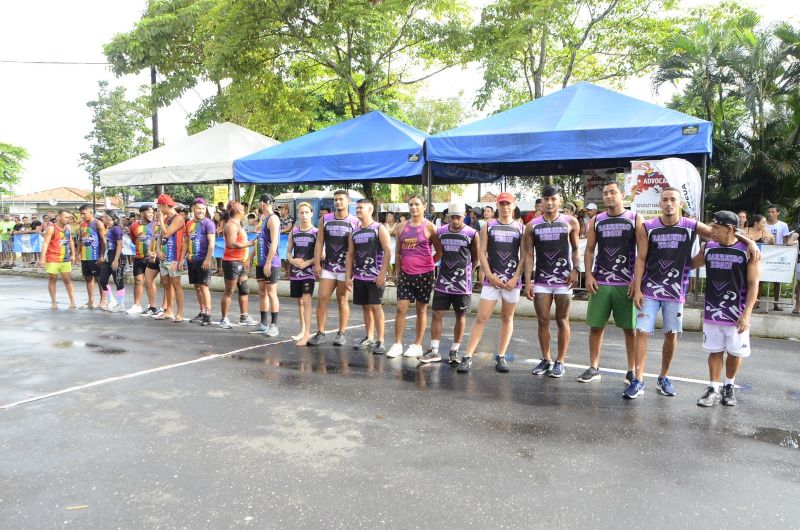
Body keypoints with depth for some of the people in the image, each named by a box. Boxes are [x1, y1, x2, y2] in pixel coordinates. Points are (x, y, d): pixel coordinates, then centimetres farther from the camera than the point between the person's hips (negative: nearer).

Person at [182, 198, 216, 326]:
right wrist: (182, 258, 13)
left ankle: (207, 315, -6)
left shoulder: (208, 223, -7)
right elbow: (186, 242, 18)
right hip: (191, 260, 7)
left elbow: (211, 242, -13)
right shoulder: (189, 223, 13)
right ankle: (202, 312, 20)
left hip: (203, 260, -7)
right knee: (197, 286, 11)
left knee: (203, 286, -8)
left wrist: (208, 259, -21)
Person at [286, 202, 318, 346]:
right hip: (295, 270, 5)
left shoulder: (316, 232, -3)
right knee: (299, 301, 13)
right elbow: (288, 251, 12)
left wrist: (307, 263, -17)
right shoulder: (294, 232, 9)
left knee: (306, 300, -14)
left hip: (309, 270, -5)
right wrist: (292, 260, -9)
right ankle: (302, 330, 26)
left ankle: (307, 334, -14)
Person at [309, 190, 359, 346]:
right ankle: (320, 333, 7)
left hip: (346, 267, -3)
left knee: (342, 300, 3)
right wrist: (317, 263, -1)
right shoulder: (325, 219, 7)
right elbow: (319, 242, 6)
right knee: (322, 299, 0)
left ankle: (341, 334, 12)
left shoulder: (355, 222, -2)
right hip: (328, 266, 3)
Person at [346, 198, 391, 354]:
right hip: (359, 276, 6)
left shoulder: (379, 228, -5)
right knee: (365, 307, 11)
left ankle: (380, 341, 0)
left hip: (375, 277, -6)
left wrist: (382, 274, -18)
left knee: (376, 306, -7)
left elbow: (387, 252, -11)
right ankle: (369, 338, 22)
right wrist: (348, 276, 6)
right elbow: (350, 255, 13)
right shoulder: (354, 231, 12)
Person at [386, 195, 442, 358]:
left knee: (421, 310, 7)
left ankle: (417, 345, 15)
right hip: (405, 274, 4)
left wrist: (427, 264, 4)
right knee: (401, 308, -1)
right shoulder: (401, 227, 7)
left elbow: (439, 252, -1)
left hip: (424, 275, -3)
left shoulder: (429, 227, -5)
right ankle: (397, 344, 7)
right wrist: (400, 269, 10)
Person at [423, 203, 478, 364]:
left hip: (462, 283, -2)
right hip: (443, 281, 2)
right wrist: (447, 267, 11)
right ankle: (434, 351, 9)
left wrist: (463, 268, 8)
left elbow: (475, 258, 5)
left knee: (460, 317, 6)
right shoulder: (440, 232, 2)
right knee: (437, 314, 1)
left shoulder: (472, 234, -7)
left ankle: (454, 351, 19)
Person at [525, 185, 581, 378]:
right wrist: (527, 282, -4)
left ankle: (560, 361, 13)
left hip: (563, 278, -1)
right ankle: (546, 359, 18)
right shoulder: (532, 226, 3)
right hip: (541, 280, 2)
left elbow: (575, 248, 9)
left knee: (562, 320, 4)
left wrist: (575, 269, -7)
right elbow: (529, 255, 2)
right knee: (542, 321, 5)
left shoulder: (570, 222, 1)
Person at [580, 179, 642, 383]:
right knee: (596, 326, 5)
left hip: (627, 284, -2)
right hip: (600, 283, 3)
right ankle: (593, 368, 16)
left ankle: (632, 371, 14)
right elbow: (589, 250, 10)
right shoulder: (596, 221, 10)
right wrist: (588, 275, -3)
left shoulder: (635, 219, 1)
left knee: (630, 328, 4)